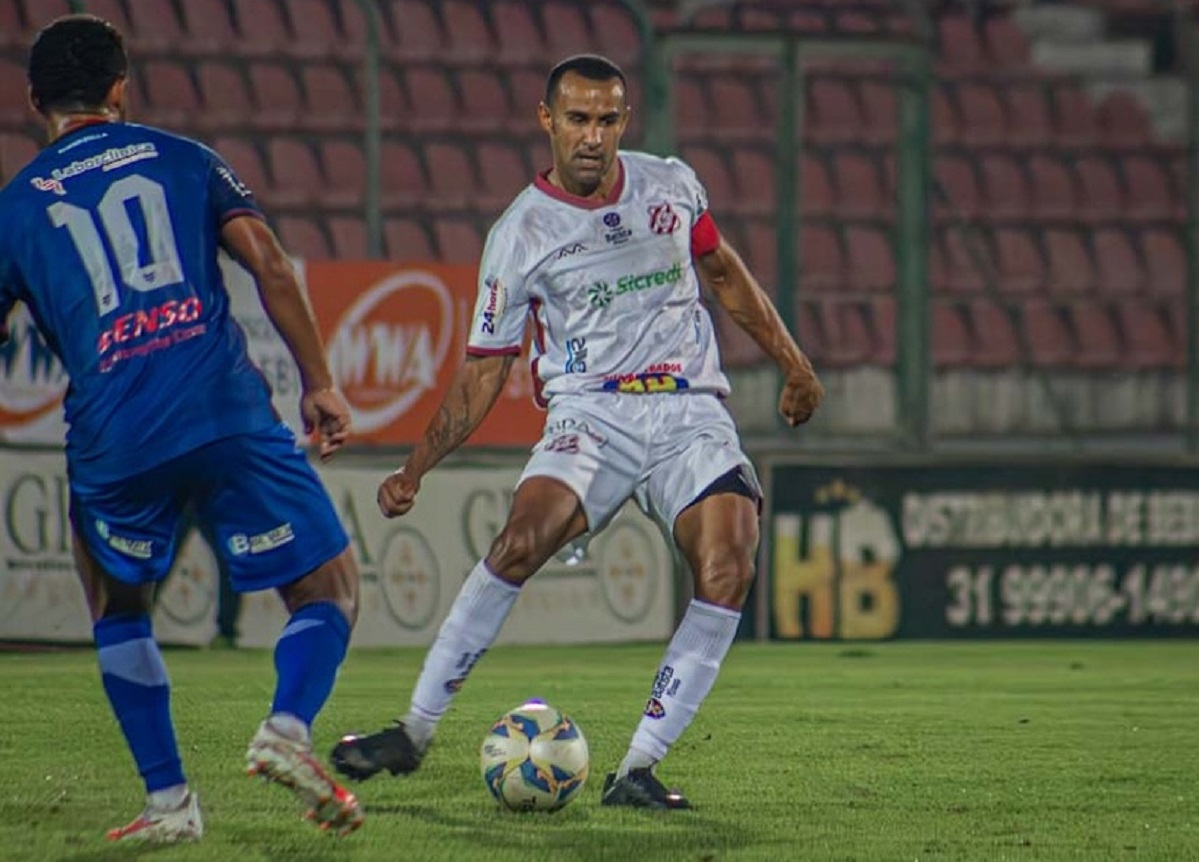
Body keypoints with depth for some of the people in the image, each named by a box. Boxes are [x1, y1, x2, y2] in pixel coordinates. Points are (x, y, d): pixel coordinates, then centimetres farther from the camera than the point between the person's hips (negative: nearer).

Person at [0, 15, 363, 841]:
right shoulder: (181, 159, 16)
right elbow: (269, 264, 5)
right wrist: (319, 383, 9)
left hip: (112, 441, 1)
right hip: (230, 415, -1)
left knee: (117, 610, 26)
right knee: (331, 589, 10)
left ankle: (169, 801, 15)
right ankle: (289, 727, -18)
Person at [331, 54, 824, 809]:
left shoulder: (672, 186, 6)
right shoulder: (520, 235, -1)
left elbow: (721, 270, 25)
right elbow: (483, 373, 4)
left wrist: (792, 361, 24)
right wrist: (416, 470, -5)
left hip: (690, 412, 2)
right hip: (590, 415, -2)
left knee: (727, 569, -22)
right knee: (521, 541, -27)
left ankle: (638, 769, -17)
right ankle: (415, 733, -15)